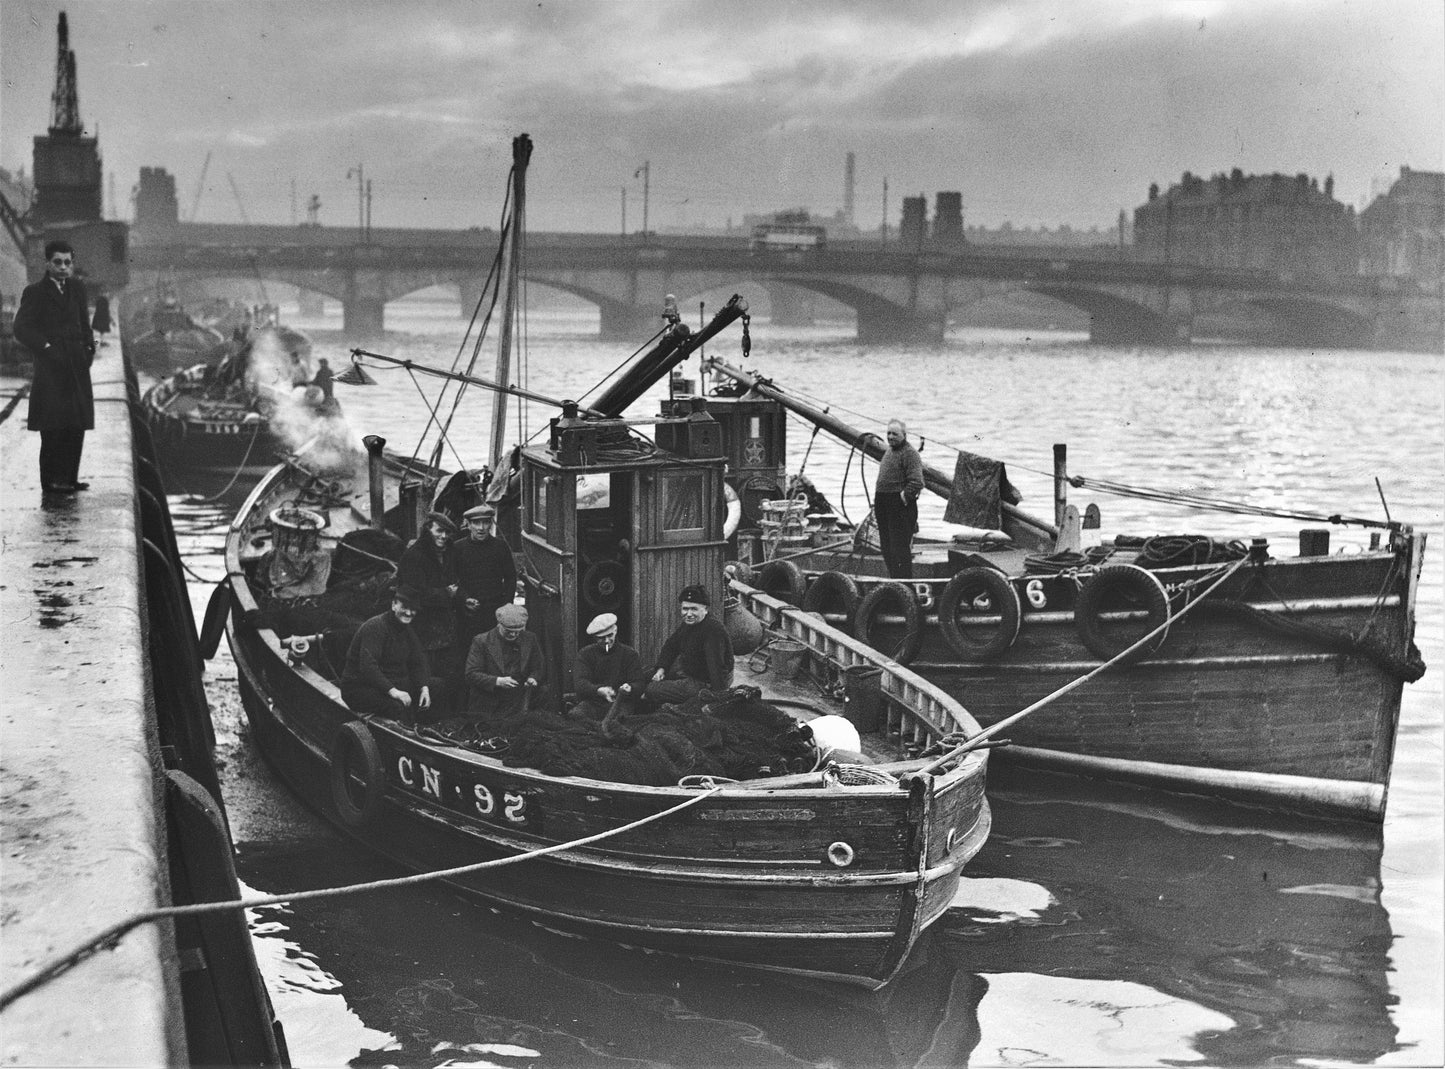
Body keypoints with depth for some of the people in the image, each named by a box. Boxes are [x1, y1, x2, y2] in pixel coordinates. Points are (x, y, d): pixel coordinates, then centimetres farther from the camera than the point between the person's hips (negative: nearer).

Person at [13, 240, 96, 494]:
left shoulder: (77, 288, 14)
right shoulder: (35, 292, -3)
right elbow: (22, 328, -9)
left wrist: (89, 347, 8)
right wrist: (46, 347, -15)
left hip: (77, 368, 6)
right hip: (50, 369, -6)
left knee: (76, 427, 6)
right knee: (53, 427, -7)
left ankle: (69, 478, 13)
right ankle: (51, 480, -3)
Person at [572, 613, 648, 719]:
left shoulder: (630, 654, 9)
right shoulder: (585, 653, 9)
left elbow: (640, 684, 3)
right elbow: (579, 683, -4)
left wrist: (630, 688, -24)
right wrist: (599, 691, -25)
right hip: (592, 702, 1)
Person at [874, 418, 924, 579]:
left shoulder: (910, 454, -10)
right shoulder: (889, 452, 19)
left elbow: (916, 482, -20)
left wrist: (904, 497, -19)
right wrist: (877, 505, 19)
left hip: (900, 505, -9)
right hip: (884, 504, 9)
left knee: (900, 548, -9)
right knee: (886, 547, 13)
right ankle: (894, 579, 23)